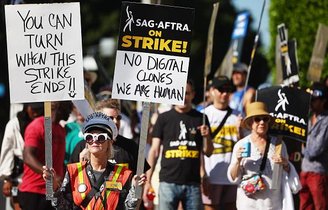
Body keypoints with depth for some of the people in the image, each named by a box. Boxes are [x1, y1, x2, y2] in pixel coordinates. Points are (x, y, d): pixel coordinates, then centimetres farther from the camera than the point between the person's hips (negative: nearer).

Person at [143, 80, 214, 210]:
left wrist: (206, 136, -9)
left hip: (192, 183, 1)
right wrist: (148, 180, -2)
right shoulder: (164, 118, 6)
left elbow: (208, 152, 12)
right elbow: (154, 151, 6)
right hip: (168, 182, -1)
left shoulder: (200, 119, 9)